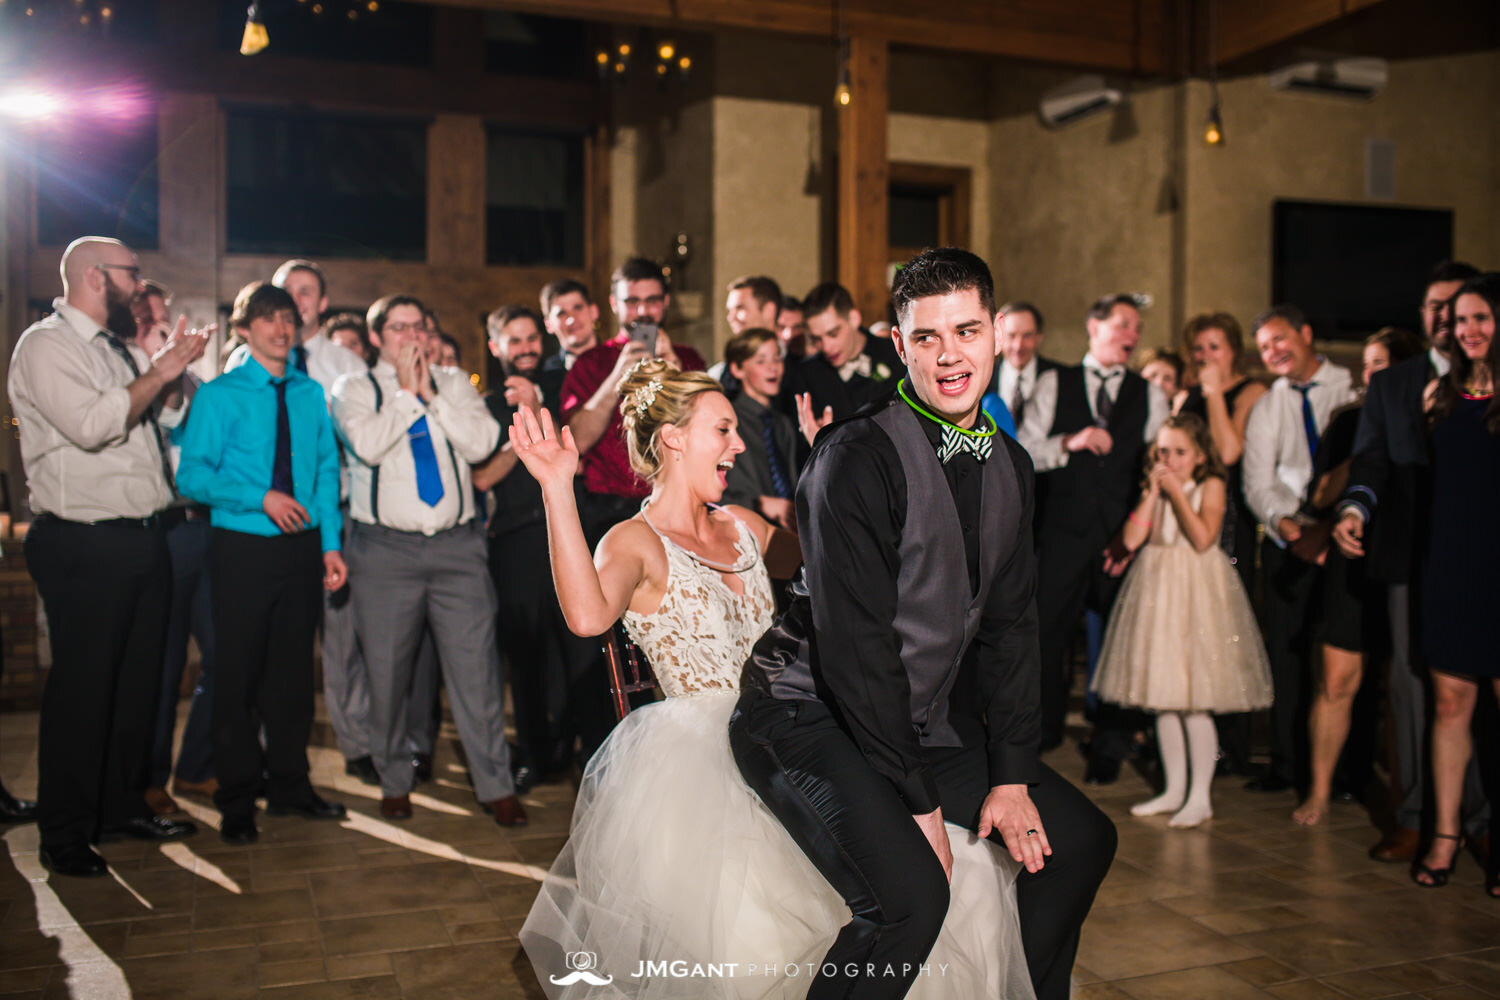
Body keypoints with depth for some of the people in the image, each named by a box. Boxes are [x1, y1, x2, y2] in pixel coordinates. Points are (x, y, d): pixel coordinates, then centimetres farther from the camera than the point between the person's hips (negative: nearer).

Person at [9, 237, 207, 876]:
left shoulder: (119, 347, 17)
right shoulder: (47, 345, -10)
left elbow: (164, 418, 23)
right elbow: (90, 425, -24)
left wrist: (177, 365, 8)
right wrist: (157, 373, -15)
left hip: (141, 537, 9)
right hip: (85, 546, -9)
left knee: (138, 680, 15)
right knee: (82, 689, -1)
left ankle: (123, 806, 29)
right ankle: (64, 836, 12)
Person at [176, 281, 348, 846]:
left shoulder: (311, 395, 9)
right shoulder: (219, 395, -1)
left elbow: (327, 469, 7)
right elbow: (192, 475, -8)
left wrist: (331, 543, -2)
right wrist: (261, 497, -19)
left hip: (301, 547, 3)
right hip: (243, 549, -3)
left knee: (293, 669, 11)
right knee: (238, 672, 4)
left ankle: (289, 785, 26)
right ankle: (237, 801, 18)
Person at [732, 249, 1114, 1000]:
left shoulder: (1009, 466, 6)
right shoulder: (857, 456, -20)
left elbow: (1009, 627, 8)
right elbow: (856, 642, -21)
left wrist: (1012, 776, 1)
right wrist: (919, 801, -17)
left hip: (925, 719, 8)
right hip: (810, 712, -8)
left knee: (1080, 839, 9)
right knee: (911, 893, -28)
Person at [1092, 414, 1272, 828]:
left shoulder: (1211, 486, -2)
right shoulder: (1153, 490, 12)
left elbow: (1203, 538, -17)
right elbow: (1132, 539, -2)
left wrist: (1176, 492, -14)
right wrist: (1152, 491, -6)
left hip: (1196, 593, -5)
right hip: (1157, 591, 5)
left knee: (1195, 703, -6)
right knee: (1162, 700, 9)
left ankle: (1200, 797, 4)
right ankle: (1174, 789, 21)